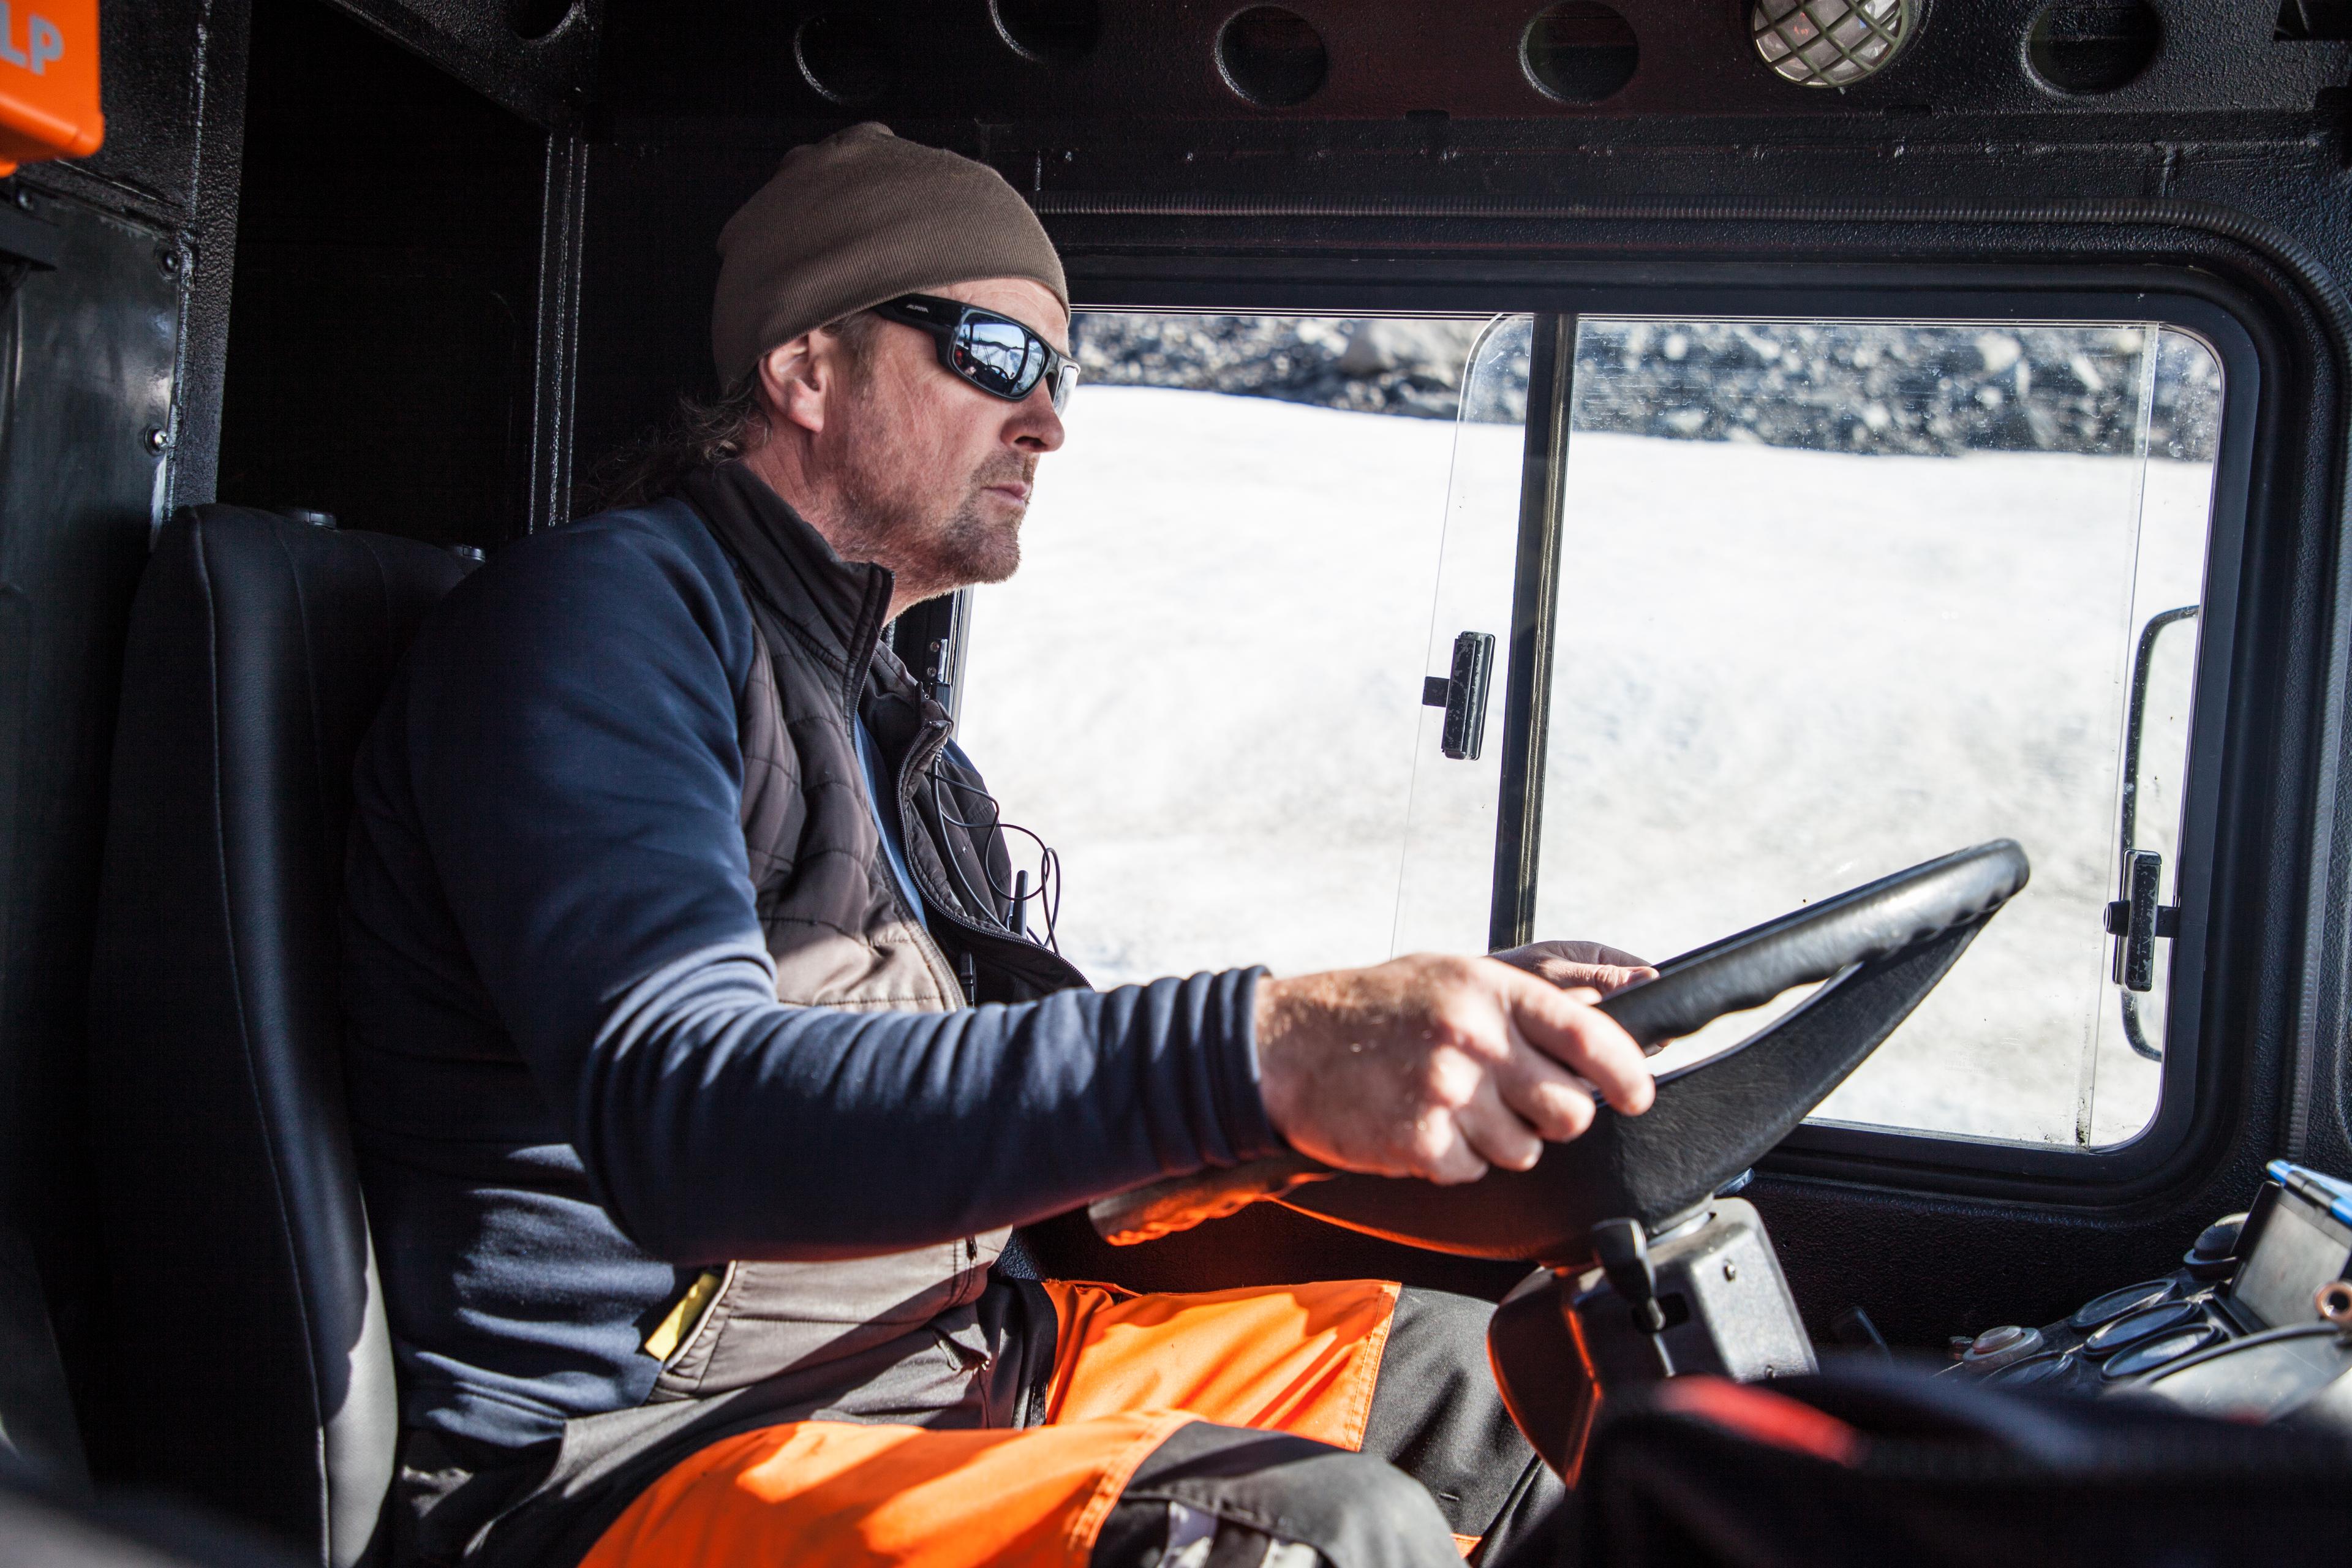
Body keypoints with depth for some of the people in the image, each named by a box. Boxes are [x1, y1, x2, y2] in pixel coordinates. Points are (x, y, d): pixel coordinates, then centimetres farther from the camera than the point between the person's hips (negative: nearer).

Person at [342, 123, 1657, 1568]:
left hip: (948, 1364, 9)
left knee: (1467, 1381, 9)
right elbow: (684, 1122, -30)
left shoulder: (889, 721, 18)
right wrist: (1255, 1052, -41)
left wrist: (1464, 1032, 9)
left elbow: (1034, 1085, 20)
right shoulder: (600, 613, -13)